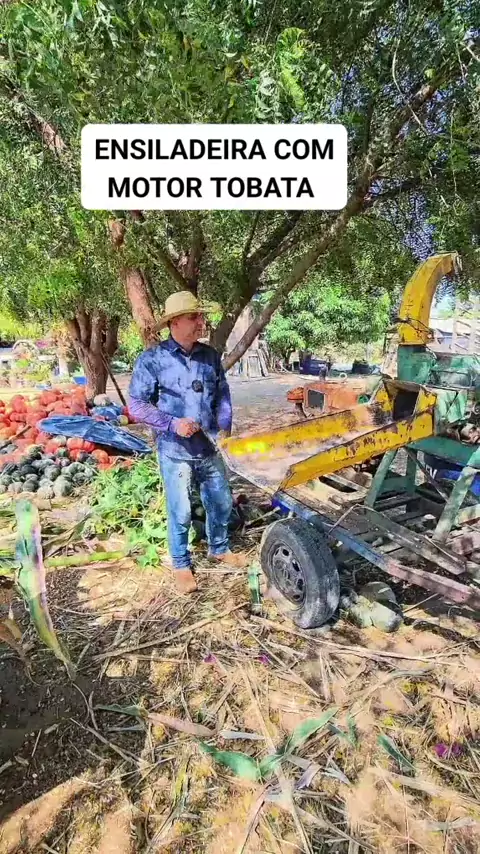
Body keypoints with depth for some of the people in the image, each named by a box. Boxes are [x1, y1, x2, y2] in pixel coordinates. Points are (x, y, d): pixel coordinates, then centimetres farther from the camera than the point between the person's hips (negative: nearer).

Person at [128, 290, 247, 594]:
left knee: (221, 503, 18)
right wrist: (172, 423, -20)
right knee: (180, 513, 7)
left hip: (210, 450, 5)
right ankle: (181, 564, 30)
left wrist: (224, 426, -3)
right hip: (175, 452, -4)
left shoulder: (210, 355, 2)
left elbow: (223, 394, 12)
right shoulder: (152, 360, -12)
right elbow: (137, 405, -9)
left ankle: (220, 549, 43)